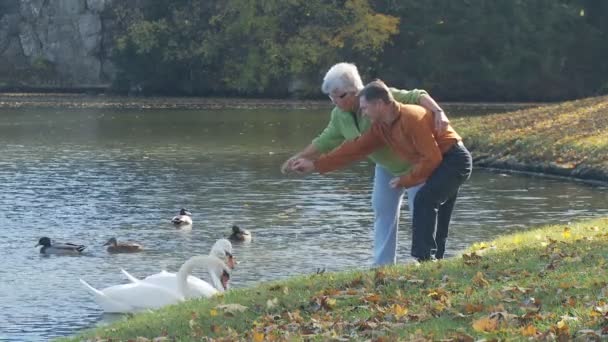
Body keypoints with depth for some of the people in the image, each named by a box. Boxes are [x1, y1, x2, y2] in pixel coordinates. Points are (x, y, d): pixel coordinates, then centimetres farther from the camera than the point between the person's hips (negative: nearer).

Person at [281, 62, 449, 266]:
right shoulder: (339, 116, -11)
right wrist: (300, 157, -13)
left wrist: (438, 112, -47)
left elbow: (417, 97, -32)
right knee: (383, 210, 5)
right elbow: (325, 142, -2)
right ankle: (382, 265, 8)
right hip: (386, 165, 7)